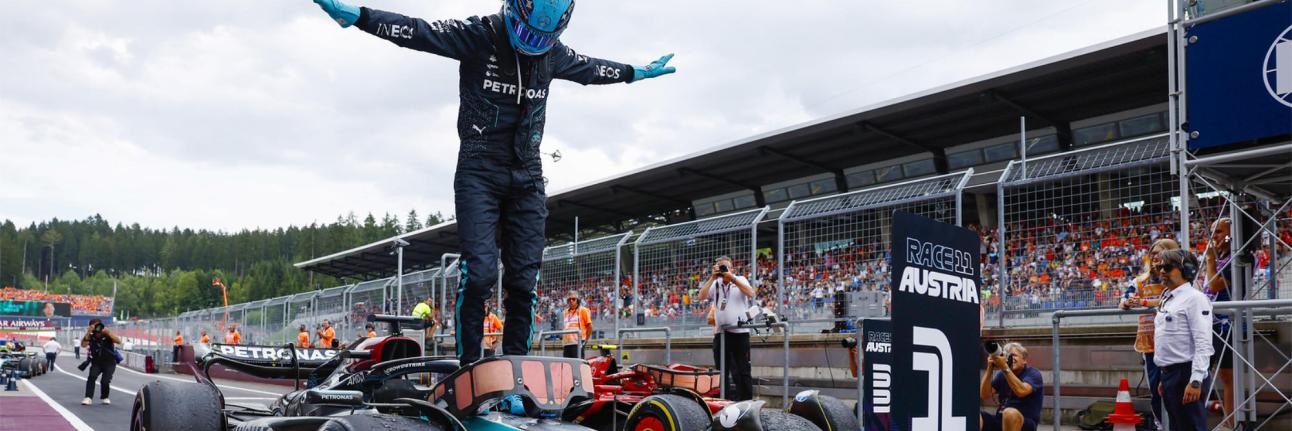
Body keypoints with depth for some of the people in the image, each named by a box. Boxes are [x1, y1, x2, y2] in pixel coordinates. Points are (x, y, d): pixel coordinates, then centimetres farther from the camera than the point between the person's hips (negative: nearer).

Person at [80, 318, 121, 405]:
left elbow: (118, 341, -27)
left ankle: (104, 397, 14)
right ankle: (88, 398, -22)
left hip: (109, 363, -1)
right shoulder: (91, 337, -8)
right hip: (96, 363, 2)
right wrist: (89, 332, -31)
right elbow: (83, 344, -26)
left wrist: (108, 332, -34)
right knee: (92, 377, -23)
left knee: (105, 380, -13)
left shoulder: (107, 336, -12)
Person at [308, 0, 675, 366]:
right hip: (479, 172, -5)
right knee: (479, 271, -16)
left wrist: (637, 72, 42)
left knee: (524, 279, 0)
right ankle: (467, 369, -9)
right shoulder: (480, 35, -6)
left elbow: (591, 69, 29)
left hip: (527, 177, 5)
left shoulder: (553, 53, 10)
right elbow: (418, 32, -15)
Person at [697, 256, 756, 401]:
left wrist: (732, 278, -15)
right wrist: (712, 277, -6)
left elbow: (750, 293, -13)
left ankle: (746, 401, 1)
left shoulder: (740, 280, 5)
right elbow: (702, 296, -2)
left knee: (742, 370, -1)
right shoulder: (715, 284, 12)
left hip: (740, 332, -3)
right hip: (720, 333, 3)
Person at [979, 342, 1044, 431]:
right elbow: (984, 396, 0)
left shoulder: (1033, 374, -1)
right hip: (1000, 421, 4)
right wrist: (990, 368, -8)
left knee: (1010, 413, -38)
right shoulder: (1001, 375, 12)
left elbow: (1021, 391, -23)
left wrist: (1004, 367, -26)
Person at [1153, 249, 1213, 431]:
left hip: (1185, 375, -9)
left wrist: (1195, 381, -23)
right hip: (1170, 375, 9)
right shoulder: (1168, 300, 18)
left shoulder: (1194, 298, -10)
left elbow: (1203, 344, -17)